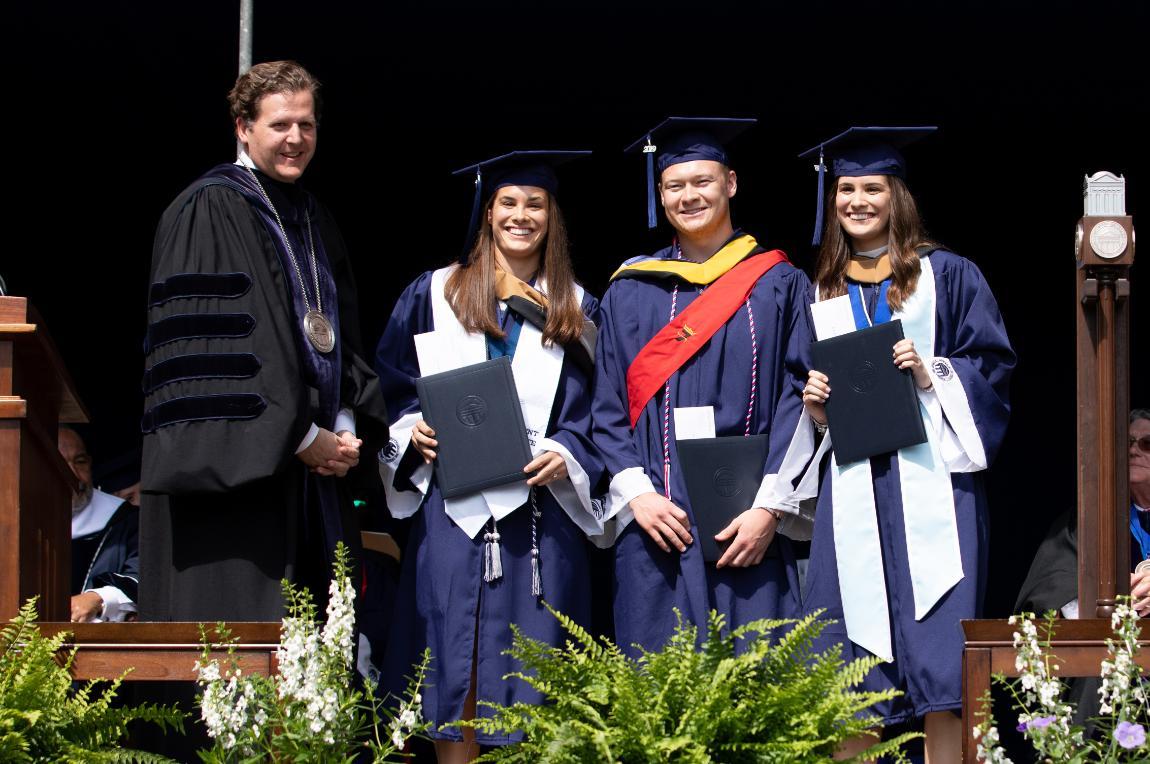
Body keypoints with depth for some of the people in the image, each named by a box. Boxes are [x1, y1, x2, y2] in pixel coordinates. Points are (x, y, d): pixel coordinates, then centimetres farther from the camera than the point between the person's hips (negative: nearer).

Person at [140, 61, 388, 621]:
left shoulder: (313, 221, 18)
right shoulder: (209, 211, -8)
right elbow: (209, 344, -16)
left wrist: (345, 429, 2)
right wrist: (303, 439, -14)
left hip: (311, 472, 8)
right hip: (233, 466, -8)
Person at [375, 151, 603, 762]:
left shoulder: (575, 309, 12)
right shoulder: (436, 294, 9)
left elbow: (593, 406, 9)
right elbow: (392, 384, 9)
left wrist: (566, 454, -9)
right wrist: (412, 431, -9)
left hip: (540, 509, 1)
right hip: (453, 509, -1)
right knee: (454, 662, -4)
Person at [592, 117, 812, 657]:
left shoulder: (778, 285, 7)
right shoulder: (630, 291, 13)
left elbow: (797, 399, 0)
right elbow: (608, 407, 9)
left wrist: (770, 509, -10)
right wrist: (636, 493, -7)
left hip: (749, 527, -1)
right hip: (655, 521, 2)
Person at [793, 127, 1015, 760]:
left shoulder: (947, 276, 8)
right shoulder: (818, 293, 17)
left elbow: (994, 366, 3)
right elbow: (802, 405, 22)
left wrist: (930, 374, -12)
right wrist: (813, 408, 1)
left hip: (928, 480, -3)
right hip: (850, 490, 3)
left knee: (938, 655, -9)